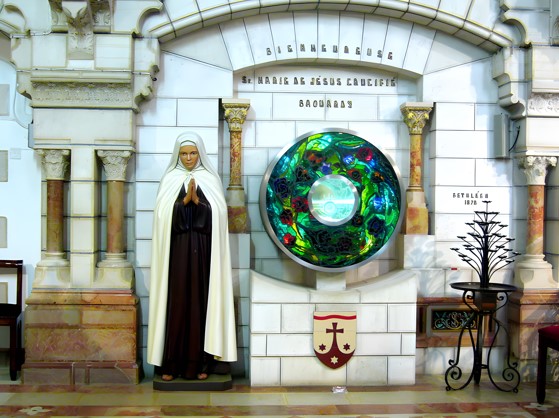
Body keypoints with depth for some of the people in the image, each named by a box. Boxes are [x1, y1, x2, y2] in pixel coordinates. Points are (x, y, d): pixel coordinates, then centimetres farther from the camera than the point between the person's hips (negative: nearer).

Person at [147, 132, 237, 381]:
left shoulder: (210, 180, 8)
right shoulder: (170, 180, 8)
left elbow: (216, 215, -2)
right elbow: (165, 215, -3)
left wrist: (196, 200, -15)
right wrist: (186, 199, -15)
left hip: (202, 251, 0)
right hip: (177, 250, 0)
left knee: (201, 300, 1)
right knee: (176, 301, -1)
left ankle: (199, 362, 8)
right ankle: (171, 363, 5)